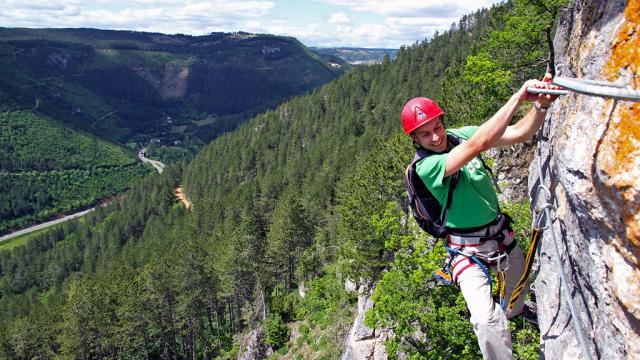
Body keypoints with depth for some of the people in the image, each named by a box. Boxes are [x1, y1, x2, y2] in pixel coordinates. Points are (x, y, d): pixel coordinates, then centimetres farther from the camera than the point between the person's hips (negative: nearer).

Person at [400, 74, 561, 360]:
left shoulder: (460, 135, -8)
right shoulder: (425, 167, -27)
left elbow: (519, 133, -15)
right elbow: (477, 144, -42)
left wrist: (541, 105, -36)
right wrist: (518, 97, -43)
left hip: (501, 232, 6)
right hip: (468, 250, -6)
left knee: (520, 289, 26)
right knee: (487, 321, -23)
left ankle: (512, 313, 61)